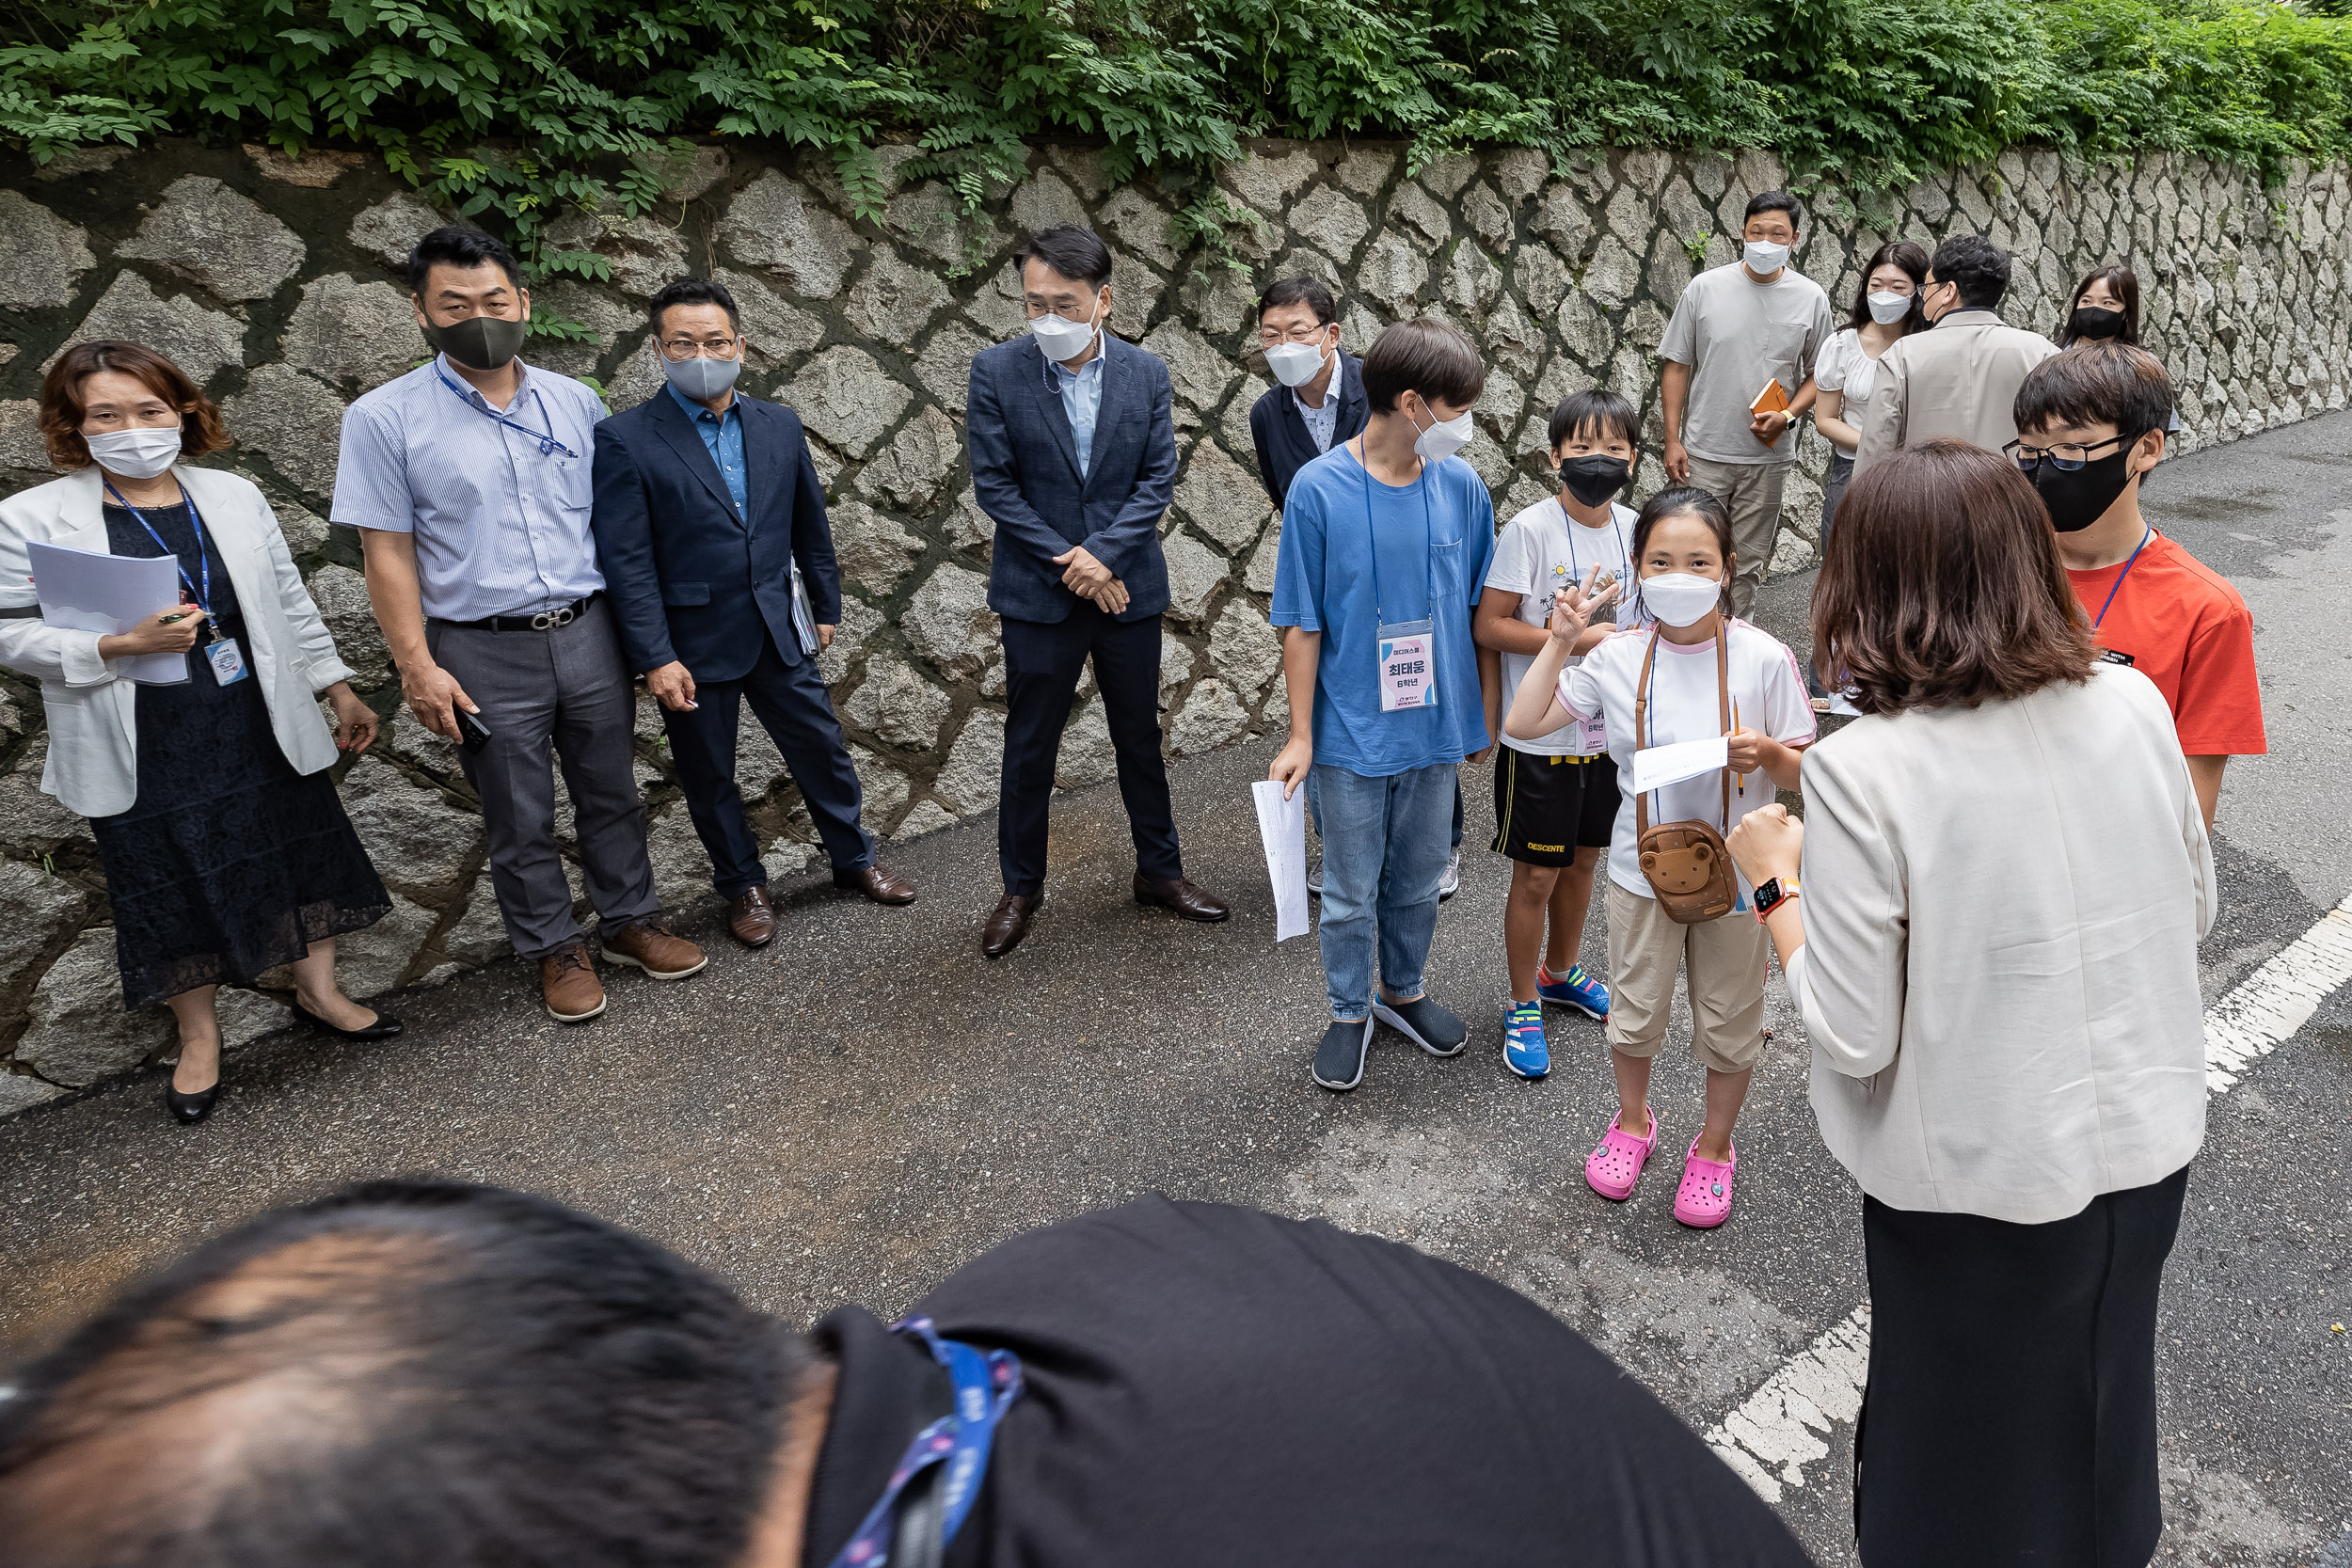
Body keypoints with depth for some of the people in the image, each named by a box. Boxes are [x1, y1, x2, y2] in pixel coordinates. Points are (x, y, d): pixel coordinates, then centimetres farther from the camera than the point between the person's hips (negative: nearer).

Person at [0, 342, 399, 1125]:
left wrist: (339, 690, 11)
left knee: (304, 854, 13)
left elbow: (290, 601, 9)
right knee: (172, 886, 10)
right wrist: (122, 645, -22)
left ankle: (317, 991, 35)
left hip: (263, 730, 3)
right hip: (144, 756, -3)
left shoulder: (234, 495, 3)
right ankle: (199, 1037, 29)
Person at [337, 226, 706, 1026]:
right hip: (484, 654, -3)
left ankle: (629, 921, 31)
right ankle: (556, 950, 26)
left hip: (590, 633, 3)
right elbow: (388, 553, -5)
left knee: (612, 792, 14)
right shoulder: (384, 418, -5)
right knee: (520, 819, 9)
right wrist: (418, 668, -10)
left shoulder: (576, 402, 5)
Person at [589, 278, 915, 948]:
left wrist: (825, 607, 16)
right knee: (709, 775, 12)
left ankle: (853, 860, 34)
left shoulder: (780, 425, 3)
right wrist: (655, 659, -18)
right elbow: (626, 561, -13)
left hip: (780, 633, 3)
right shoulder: (625, 439, -10)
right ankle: (743, 885, 32)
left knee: (823, 749, 13)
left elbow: (809, 525, 12)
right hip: (694, 643, -3)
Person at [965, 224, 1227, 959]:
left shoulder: (1146, 373, -1)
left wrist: (1102, 554, -16)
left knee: (1141, 738, 14)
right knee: (1029, 746, 7)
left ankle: (1159, 869, 31)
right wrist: (1070, 564, -13)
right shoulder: (997, 370, -7)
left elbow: (1158, 479, -3)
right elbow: (994, 486, -9)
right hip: (1038, 592, -1)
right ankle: (1021, 888, 23)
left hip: (1128, 587, 2)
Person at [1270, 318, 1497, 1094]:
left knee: (1418, 879, 20)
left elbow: (1480, 608, 6)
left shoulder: (1462, 487, -3)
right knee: (1350, 891, 12)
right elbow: (1302, 623, -10)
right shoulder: (1319, 489, -14)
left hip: (1435, 729, 4)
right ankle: (1350, 1012, 33)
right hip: (1351, 734, -3)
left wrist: (1485, 711, 9)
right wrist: (1300, 736, -8)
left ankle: (1405, 991, 42)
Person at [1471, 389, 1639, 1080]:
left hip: (1607, 730, 6)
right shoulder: (1530, 530, -16)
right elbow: (1488, 626, -18)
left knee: (1583, 858, 20)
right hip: (1541, 734, -6)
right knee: (1537, 873, 4)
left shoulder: (1632, 529, 2)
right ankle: (1523, 1006, 22)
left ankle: (1560, 972, 42)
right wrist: (1577, 640, -23)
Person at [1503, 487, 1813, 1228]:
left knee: (1728, 1024, 14)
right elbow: (1522, 724, -6)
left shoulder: (1764, 658, -13)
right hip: (1643, 867, 2)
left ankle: (1714, 1147, 39)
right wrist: (1561, 640, -9)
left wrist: (1766, 754, -28)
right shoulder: (1618, 658, -7)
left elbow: (1806, 772, -6)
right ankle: (1632, 1122, 44)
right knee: (1635, 1011, 17)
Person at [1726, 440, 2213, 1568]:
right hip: (2145, 1145, 6)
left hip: (1981, 1179, -5)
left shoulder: (1860, 771, -26)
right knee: (2098, 1414, 31)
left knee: (1966, 1458, 20)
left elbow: (1853, 1035, -20)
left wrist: (1776, 883, -8)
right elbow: (2193, 912, 6)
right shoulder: (2133, 704, -9)